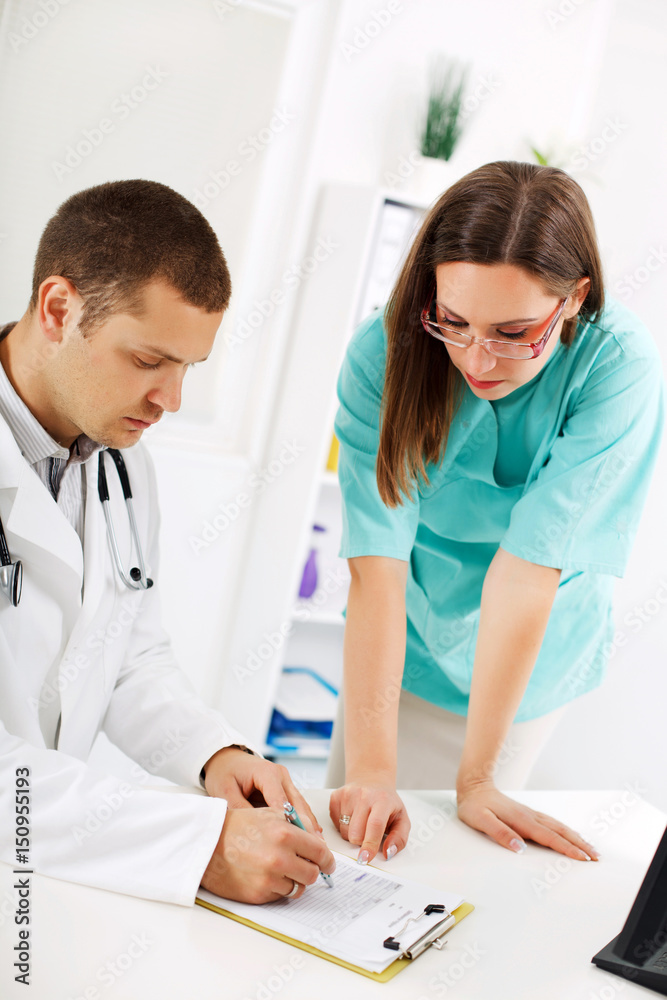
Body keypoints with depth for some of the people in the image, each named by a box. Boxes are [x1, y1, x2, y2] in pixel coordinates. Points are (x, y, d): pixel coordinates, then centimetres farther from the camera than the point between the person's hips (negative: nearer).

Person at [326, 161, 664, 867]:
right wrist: (370, 768, -35)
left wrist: (475, 779, -28)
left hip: (527, 664, -1)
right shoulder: (384, 352, -25)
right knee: (355, 824, 15)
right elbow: (377, 562, -30)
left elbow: (530, 567, -31)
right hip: (401, 646, 1)